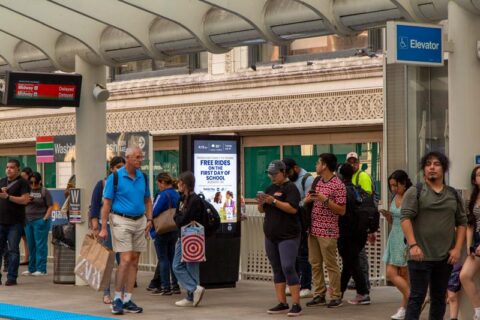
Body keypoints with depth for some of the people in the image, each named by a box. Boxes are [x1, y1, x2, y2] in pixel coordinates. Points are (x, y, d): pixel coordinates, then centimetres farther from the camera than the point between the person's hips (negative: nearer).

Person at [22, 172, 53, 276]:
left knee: (40, 245, -4)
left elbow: (50, 207, -5)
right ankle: (31, 268, 17)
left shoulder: (44, 192, -2)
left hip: (40, 221, -5)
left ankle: (41, 269, -1)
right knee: (31, 245, 10)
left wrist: (45, 219, -14)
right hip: (28, 221, 5)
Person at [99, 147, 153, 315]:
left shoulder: (143, 177, 9)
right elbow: (107, 203, -7)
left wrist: (149, 220, 5)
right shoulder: (115, 177, -7)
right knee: (126, 259, -11)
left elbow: (147, 200, 18)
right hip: (121, 221, -5)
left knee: (134, 260, 5)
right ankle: (117, 298, -1)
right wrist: (103, 228, -11)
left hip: (139, 221, 6)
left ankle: (127, 299, 12)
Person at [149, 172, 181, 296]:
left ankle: (165, 287, -1)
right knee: (172, 258, 13)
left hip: (162, 231, -8)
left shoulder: (163, 195, -17)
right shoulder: (177, 195, 8)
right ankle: (175, 286, 15)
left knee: (163, 259, -2)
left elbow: (154, 212, -19)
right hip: (175, 232, 8)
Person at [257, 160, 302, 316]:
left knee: (288, 267, -15)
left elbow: (293, 208, -19)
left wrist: (274, 201, -23)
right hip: (271, 236, 8)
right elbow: (262, 210, 17)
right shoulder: (270, 188, 15)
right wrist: (261, 202, -4)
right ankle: (282, 303, 10)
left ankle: (296, 304, -14)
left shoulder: (290, 188, -7)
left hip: (288, 236, -8)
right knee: (277, 269, 7)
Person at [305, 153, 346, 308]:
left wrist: (325, 200, -22)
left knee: (330, 264, -3)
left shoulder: (338, 185, -10)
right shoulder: (317, 183, 13)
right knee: (315, 264, 9)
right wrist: (307, 200, -3)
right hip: (313, 230, 7)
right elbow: (306, 201, 21)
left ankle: (336, 296, 4)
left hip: (327, 232, -7)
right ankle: (319, 295, 15)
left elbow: (342, 211, -11)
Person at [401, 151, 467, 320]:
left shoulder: (453, 195, 12)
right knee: (417, 297, -5)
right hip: (421, 255, -4)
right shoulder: (414, 192, -1)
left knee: (439, 298, 10)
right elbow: (406, 218, -9)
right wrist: (413, 245, -20)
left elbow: (461, 223, 11)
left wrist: (457, 248, 0)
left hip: (446, 257, 4)